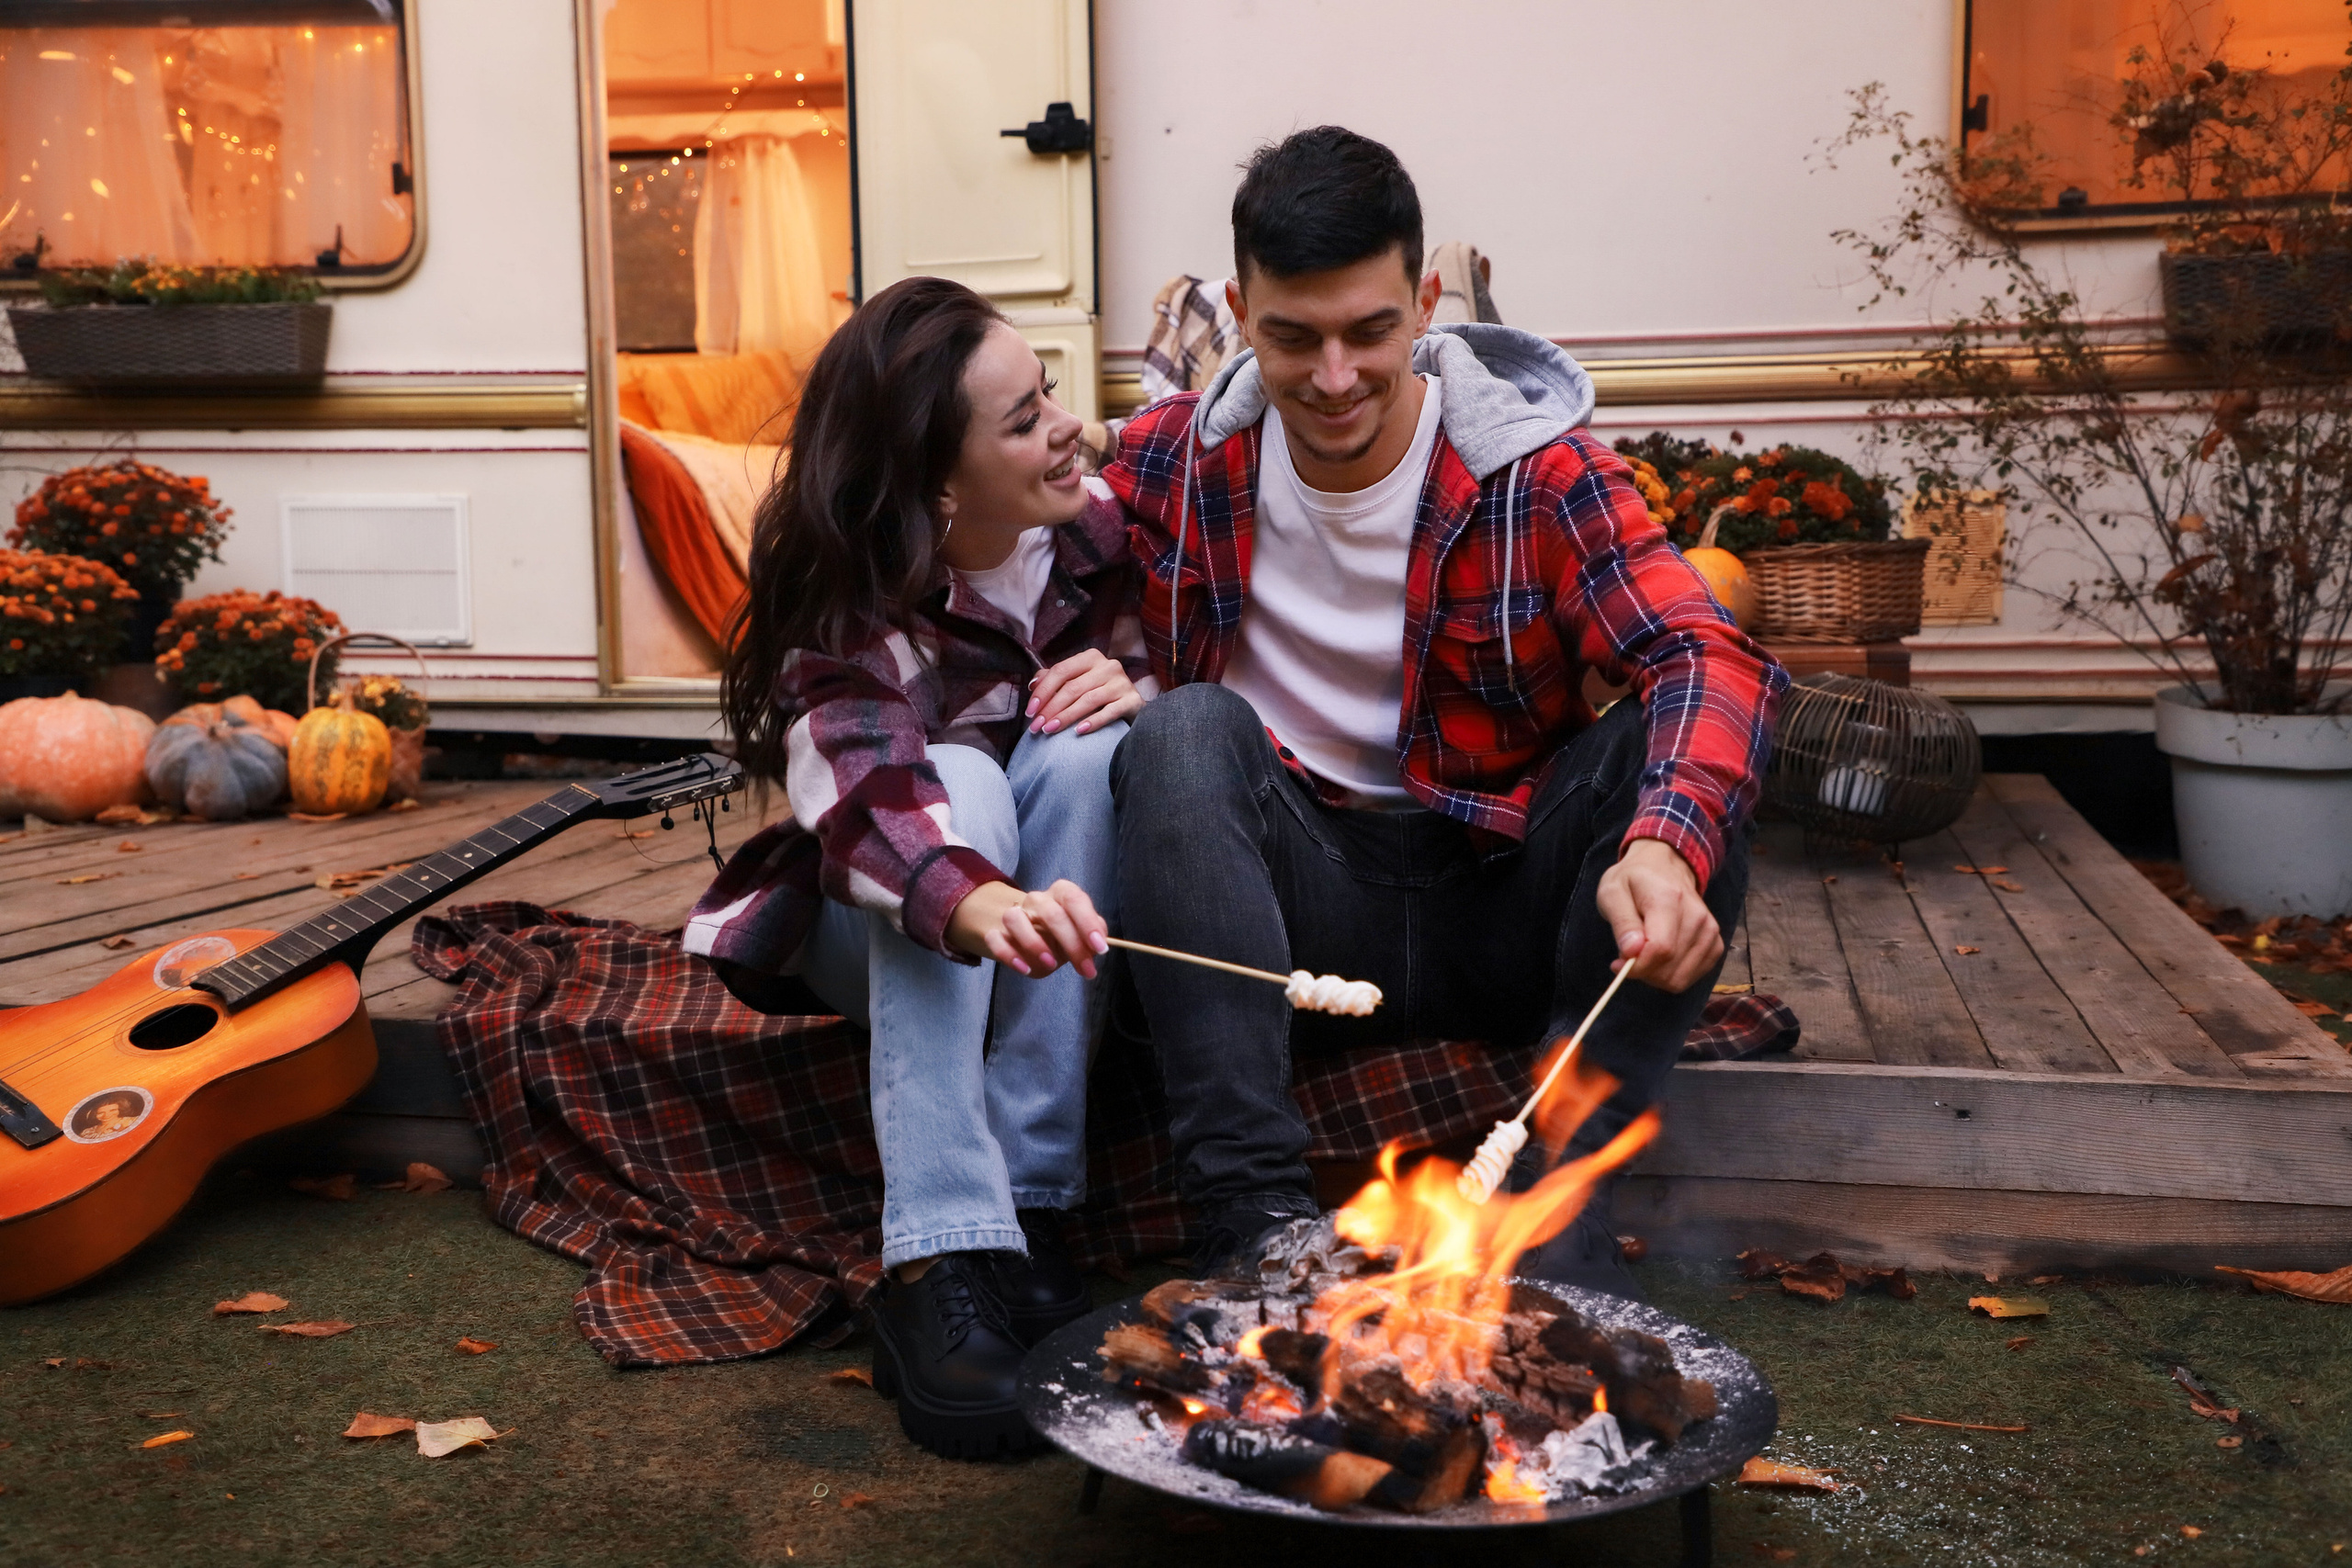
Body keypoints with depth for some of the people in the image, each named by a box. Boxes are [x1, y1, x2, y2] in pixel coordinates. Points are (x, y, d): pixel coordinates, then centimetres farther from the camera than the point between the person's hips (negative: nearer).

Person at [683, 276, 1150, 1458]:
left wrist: (1137, 689, -21)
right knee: (955, 777, -33)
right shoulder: (847, 612, -23)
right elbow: (863, 794, -42)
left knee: (1084, 752, -28)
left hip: (1067, 900, 3)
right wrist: (981, 907, -64)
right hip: (886, 930, -3)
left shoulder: (1092, 530, -11)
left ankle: (1029, 1211, -29)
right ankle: (940, 1264, -40)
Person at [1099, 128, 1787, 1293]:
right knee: (1185, 733, -27)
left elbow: (1709, 658, -18)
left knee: (1683, 745, -24)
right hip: (1291, 913, 1)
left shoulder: (1536, 468, -6)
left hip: (1498, 908, 0)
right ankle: (1254, 1208, -32)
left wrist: (1664, 849, -40)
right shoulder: (1176, 462, 0)